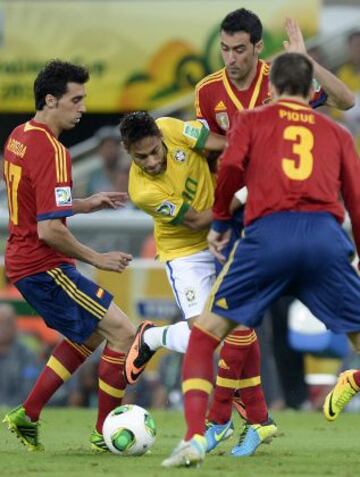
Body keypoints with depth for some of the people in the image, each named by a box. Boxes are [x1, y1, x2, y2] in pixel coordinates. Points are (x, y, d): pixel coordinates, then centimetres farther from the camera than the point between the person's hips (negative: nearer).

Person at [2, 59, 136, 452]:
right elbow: (49, 231, -26)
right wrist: (97, 259, -15)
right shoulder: (51, 151, -21)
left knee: (89, 336, 24)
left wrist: (84, 205, 17)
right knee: (122, 332, -7)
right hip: (44, 267, -10)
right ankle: (105, 432, 0)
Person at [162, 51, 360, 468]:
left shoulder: (251, 121, 20)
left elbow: (231, 167, 2)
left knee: (204, 336, 7)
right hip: (326, 237, 1)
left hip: (269, 234, -1)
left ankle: (194, 439, -7)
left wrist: (219, 223, 15)